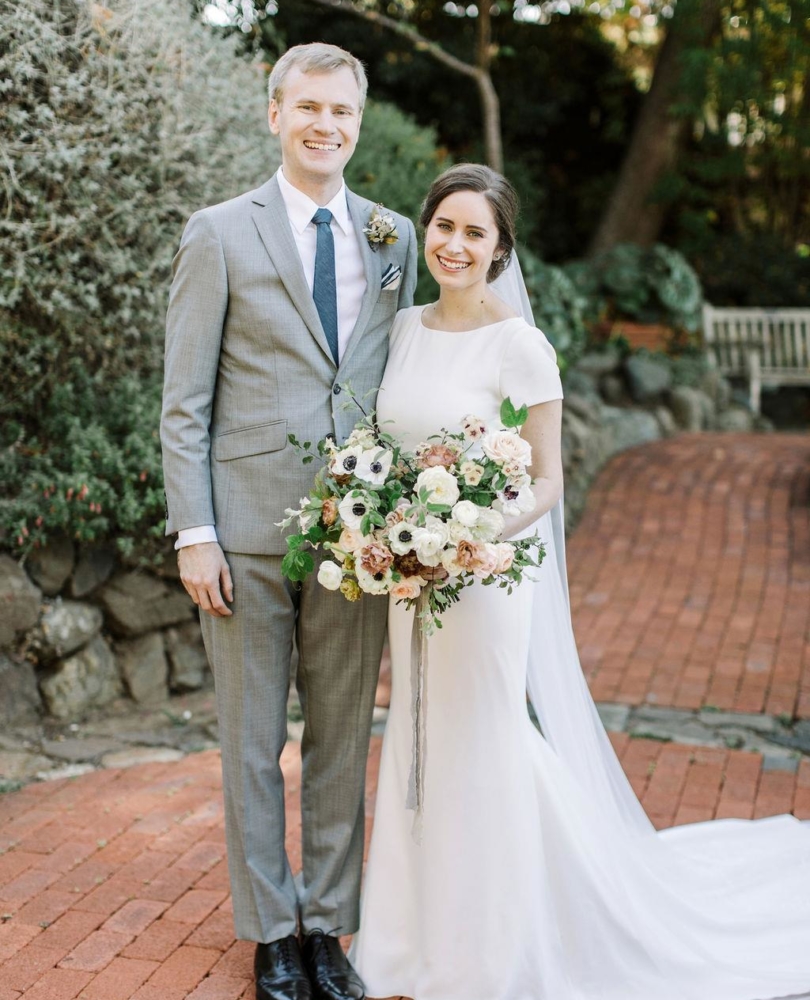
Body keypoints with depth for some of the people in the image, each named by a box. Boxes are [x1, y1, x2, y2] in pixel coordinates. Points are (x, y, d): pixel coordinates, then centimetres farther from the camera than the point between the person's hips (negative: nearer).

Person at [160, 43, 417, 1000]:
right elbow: (184, 404, -3)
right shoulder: (218, 234, -1)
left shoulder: (393, 238, 10)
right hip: (248, 530, -3)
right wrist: (192, 534, -9)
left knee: (343, 740, 11)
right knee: (252, 743, 8)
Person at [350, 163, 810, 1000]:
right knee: (418, 751, 16)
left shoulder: (519, 345, -13)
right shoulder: (404, 328, 5)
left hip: (485, 577, -6)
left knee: (481, 757, 4)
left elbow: (546, 481, -10)